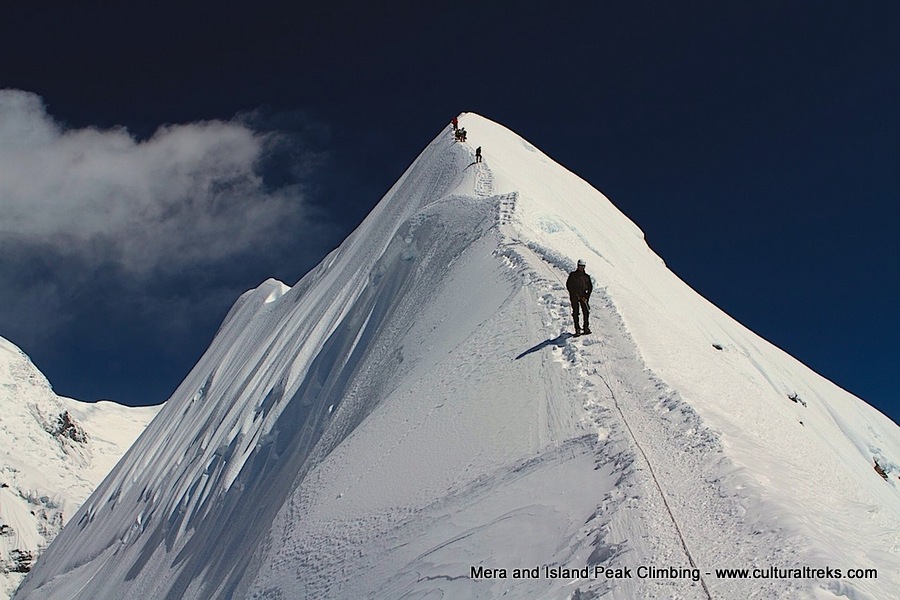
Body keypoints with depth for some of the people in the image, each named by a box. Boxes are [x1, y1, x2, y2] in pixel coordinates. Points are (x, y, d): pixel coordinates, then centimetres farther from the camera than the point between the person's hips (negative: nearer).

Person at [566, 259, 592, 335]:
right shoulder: (572, 275, 1)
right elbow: (568, 285, -2)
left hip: (583, 296, 3)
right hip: (574, 296, -3)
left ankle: (586, 328, 4)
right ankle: (577, 329, -2)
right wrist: (574, 293, -12)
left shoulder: (586, 276, 9)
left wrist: (587, 297, -3)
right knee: (575, 312, -5)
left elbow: (590, 287, 10)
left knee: (586, 312, -5)